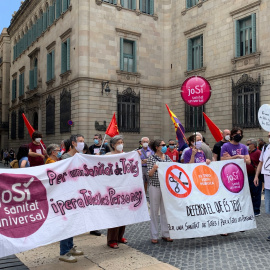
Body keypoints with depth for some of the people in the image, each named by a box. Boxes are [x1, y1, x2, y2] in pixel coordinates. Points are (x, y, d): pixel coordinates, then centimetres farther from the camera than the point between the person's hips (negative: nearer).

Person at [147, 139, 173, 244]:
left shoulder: (167, 158, 9)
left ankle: (165, 234, 21)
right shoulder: (151, 158, -4)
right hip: (155, 186, -4)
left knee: (165, 210, 10)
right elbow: (149, 174, -9)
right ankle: (154, 236, 12)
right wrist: (154, 168, -27)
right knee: (154, 211, 2)